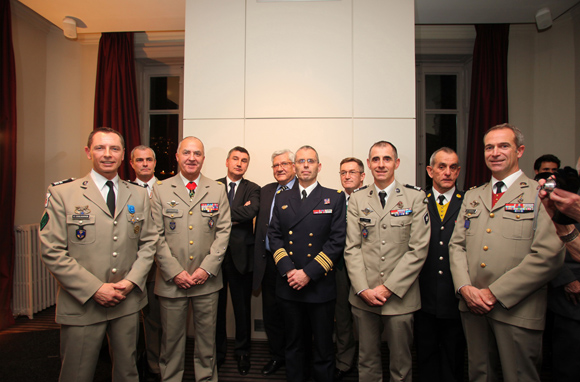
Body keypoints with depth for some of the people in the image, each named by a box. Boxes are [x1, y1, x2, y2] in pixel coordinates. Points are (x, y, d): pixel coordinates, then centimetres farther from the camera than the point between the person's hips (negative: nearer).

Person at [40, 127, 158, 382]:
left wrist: (132, 280, -7)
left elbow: (149, 242, 6)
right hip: (81, 305, -2)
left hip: (128, 302, 3)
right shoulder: (62, 193, -5)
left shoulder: (138, 194, 5)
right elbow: (52, 252, -9)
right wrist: (94, 289, -14)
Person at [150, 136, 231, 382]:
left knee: (206, 336, 14)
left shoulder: (217, 190, 3)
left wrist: (207, 268, -9)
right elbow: (157, 235, -2)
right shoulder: (160, 190, 1)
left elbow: (223, 231, -1)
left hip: (207, 279, 1)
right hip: (171, 280, 0)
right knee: (171, 337, 14)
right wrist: (175, 272, -9)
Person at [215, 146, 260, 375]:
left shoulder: (252, 189, 2)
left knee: (242, 306, 11)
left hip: (240, 255, -1)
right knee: (217, 305, 14)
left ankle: (242, 352, 31)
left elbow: (251, 211, -17)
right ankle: (218, 351, 33)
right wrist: (237, 215, -15)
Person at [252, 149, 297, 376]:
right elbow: (259, 226, 15)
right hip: (269, 262, 6)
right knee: (270, 314, 17)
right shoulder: (265, 191, 12)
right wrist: (259, 259, 11)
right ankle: (277, 356, 39)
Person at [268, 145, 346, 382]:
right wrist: (288, 270, -10)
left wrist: (308, 273, -14)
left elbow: (337, 240, -8)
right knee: (294, 345, 19)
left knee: (323, 347, 12)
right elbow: (274, 236, 4)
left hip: (320, 286, -2)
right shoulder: (282, 198, 9)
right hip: (289, 286, 3)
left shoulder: (335, 198, -1)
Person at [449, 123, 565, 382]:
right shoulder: (472, 196, 13)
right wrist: (464, 287, -6)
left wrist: (496, 293, -15)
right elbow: (456, 244, 9)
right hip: (472, 306, 4)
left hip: (516, 310, -4)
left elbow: (548, 255, -13)